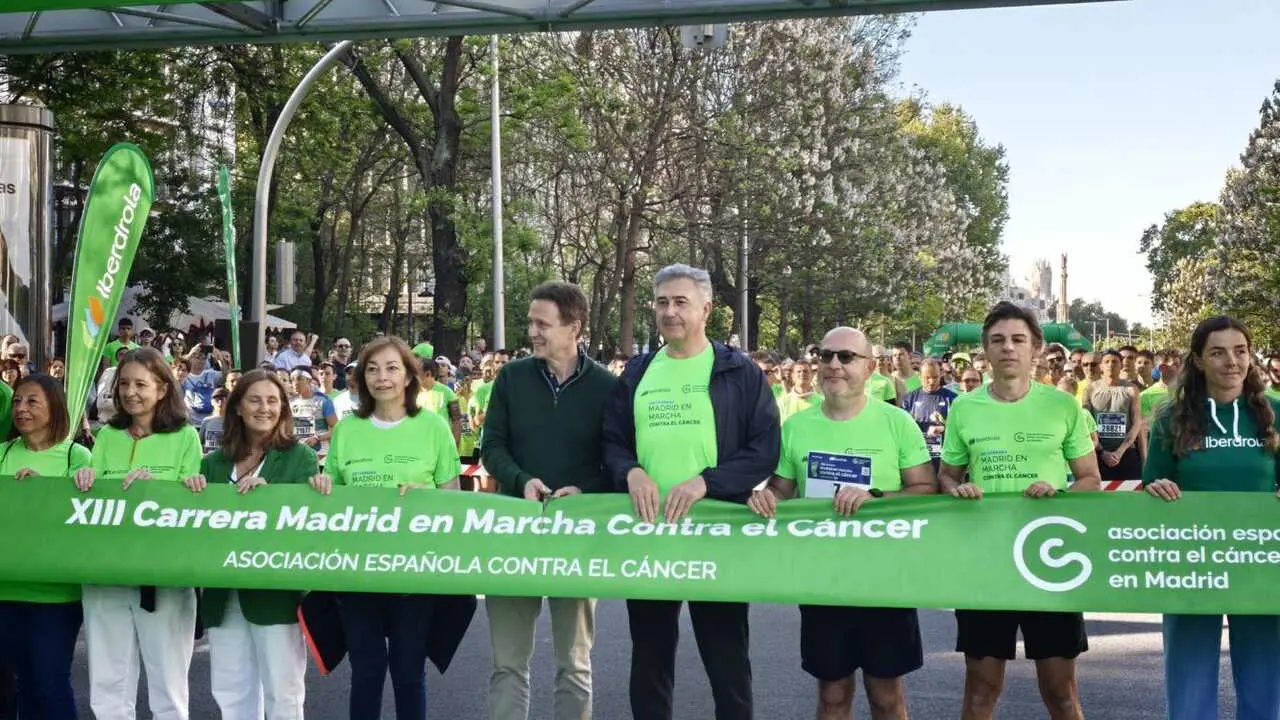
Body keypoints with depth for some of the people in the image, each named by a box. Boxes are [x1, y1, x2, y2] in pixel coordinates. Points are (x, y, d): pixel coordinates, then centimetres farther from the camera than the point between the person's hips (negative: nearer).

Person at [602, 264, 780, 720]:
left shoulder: (741, 373, -1)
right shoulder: (636, 374, 11)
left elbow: (765, 449, -7)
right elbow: (611, 442, 12)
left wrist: (706, 481, -20)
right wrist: (631, 472, -11)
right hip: (647, 530, 4)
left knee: (726, 658, 6)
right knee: (650, 655, 13)